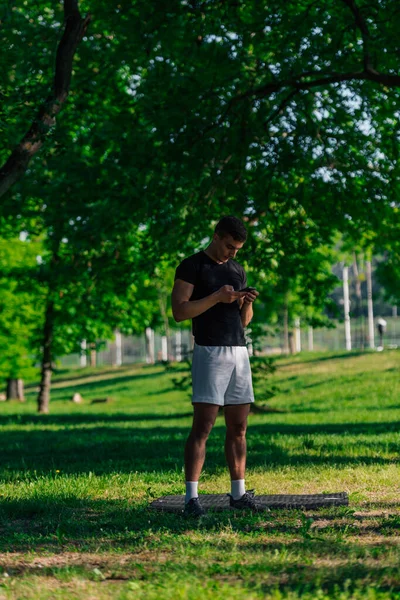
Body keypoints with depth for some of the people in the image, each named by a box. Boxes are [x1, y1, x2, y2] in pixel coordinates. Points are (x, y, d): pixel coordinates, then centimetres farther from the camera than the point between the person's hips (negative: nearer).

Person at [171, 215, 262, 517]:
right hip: (210, 352, -6)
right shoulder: (192, 266, -2)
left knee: (239, 428, 6)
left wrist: (248, 302, -1)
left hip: (239, 352, 6)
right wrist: (217, 297, -17)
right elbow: (179, 311, -11)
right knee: (202, 427, -11)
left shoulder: (238, 270, 17)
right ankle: (192, 497, -12)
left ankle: (239, 493, 12)